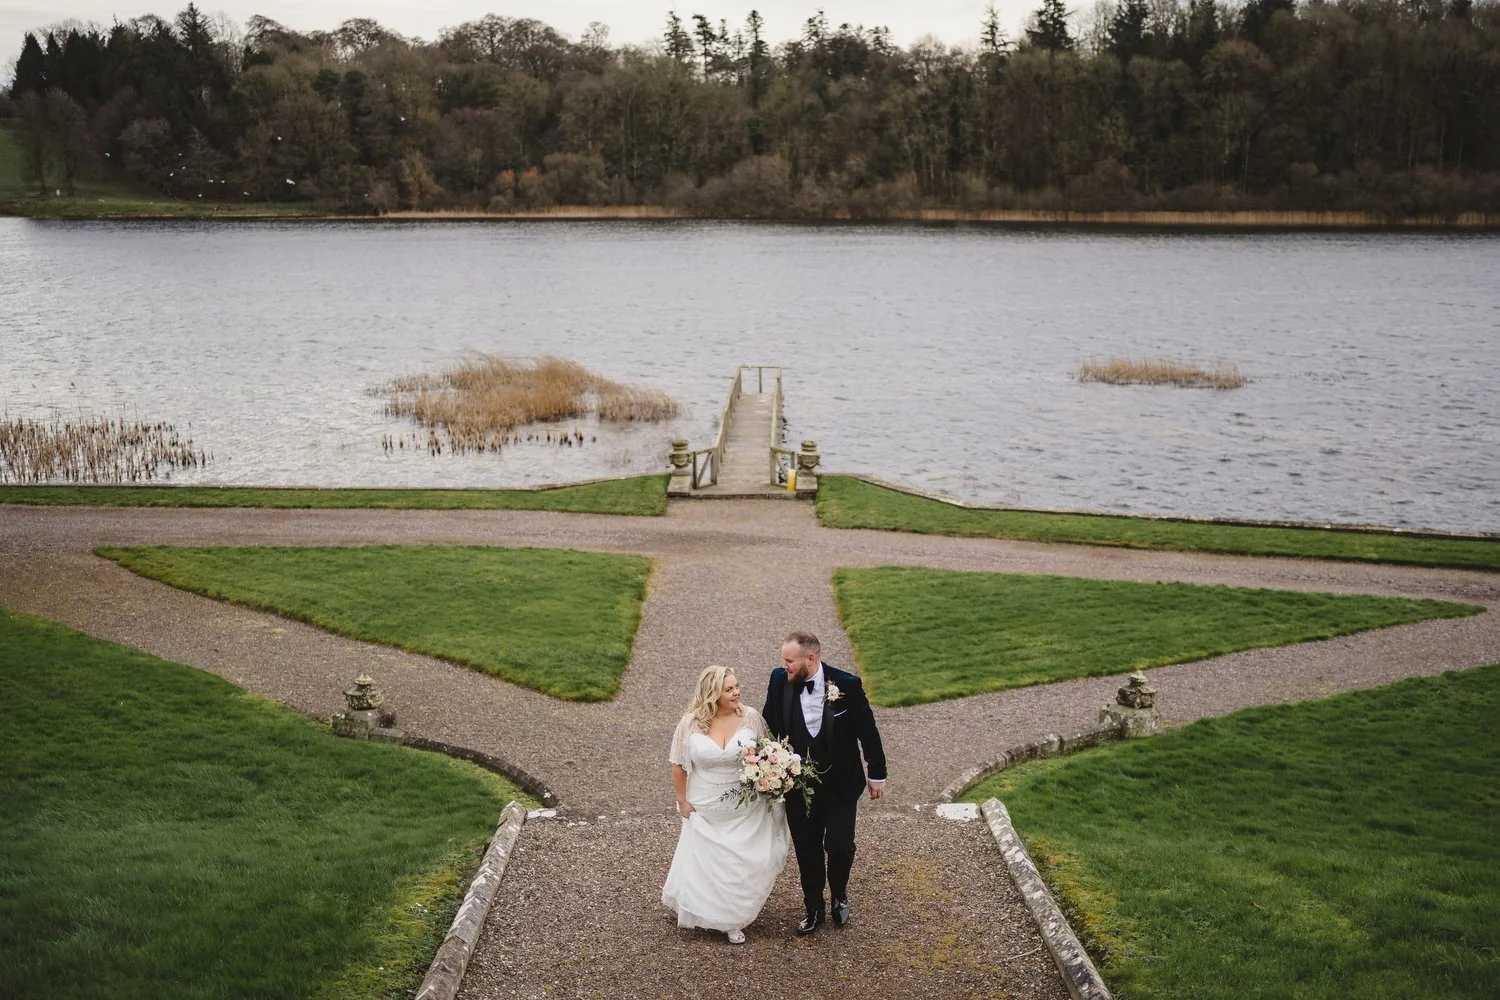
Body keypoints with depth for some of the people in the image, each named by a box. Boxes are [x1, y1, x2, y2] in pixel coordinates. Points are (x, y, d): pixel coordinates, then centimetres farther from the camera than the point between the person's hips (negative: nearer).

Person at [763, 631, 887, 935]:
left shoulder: (846, 685, -19)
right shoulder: (779, 681, -12)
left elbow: (867, 731, -8)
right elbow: (769, 726, 3)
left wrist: (877, 774, -1)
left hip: (839, 784, -2)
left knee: (840, 846, 6)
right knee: (806, 849, 13)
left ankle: (839, 897, 36)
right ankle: (814, 909, 31)